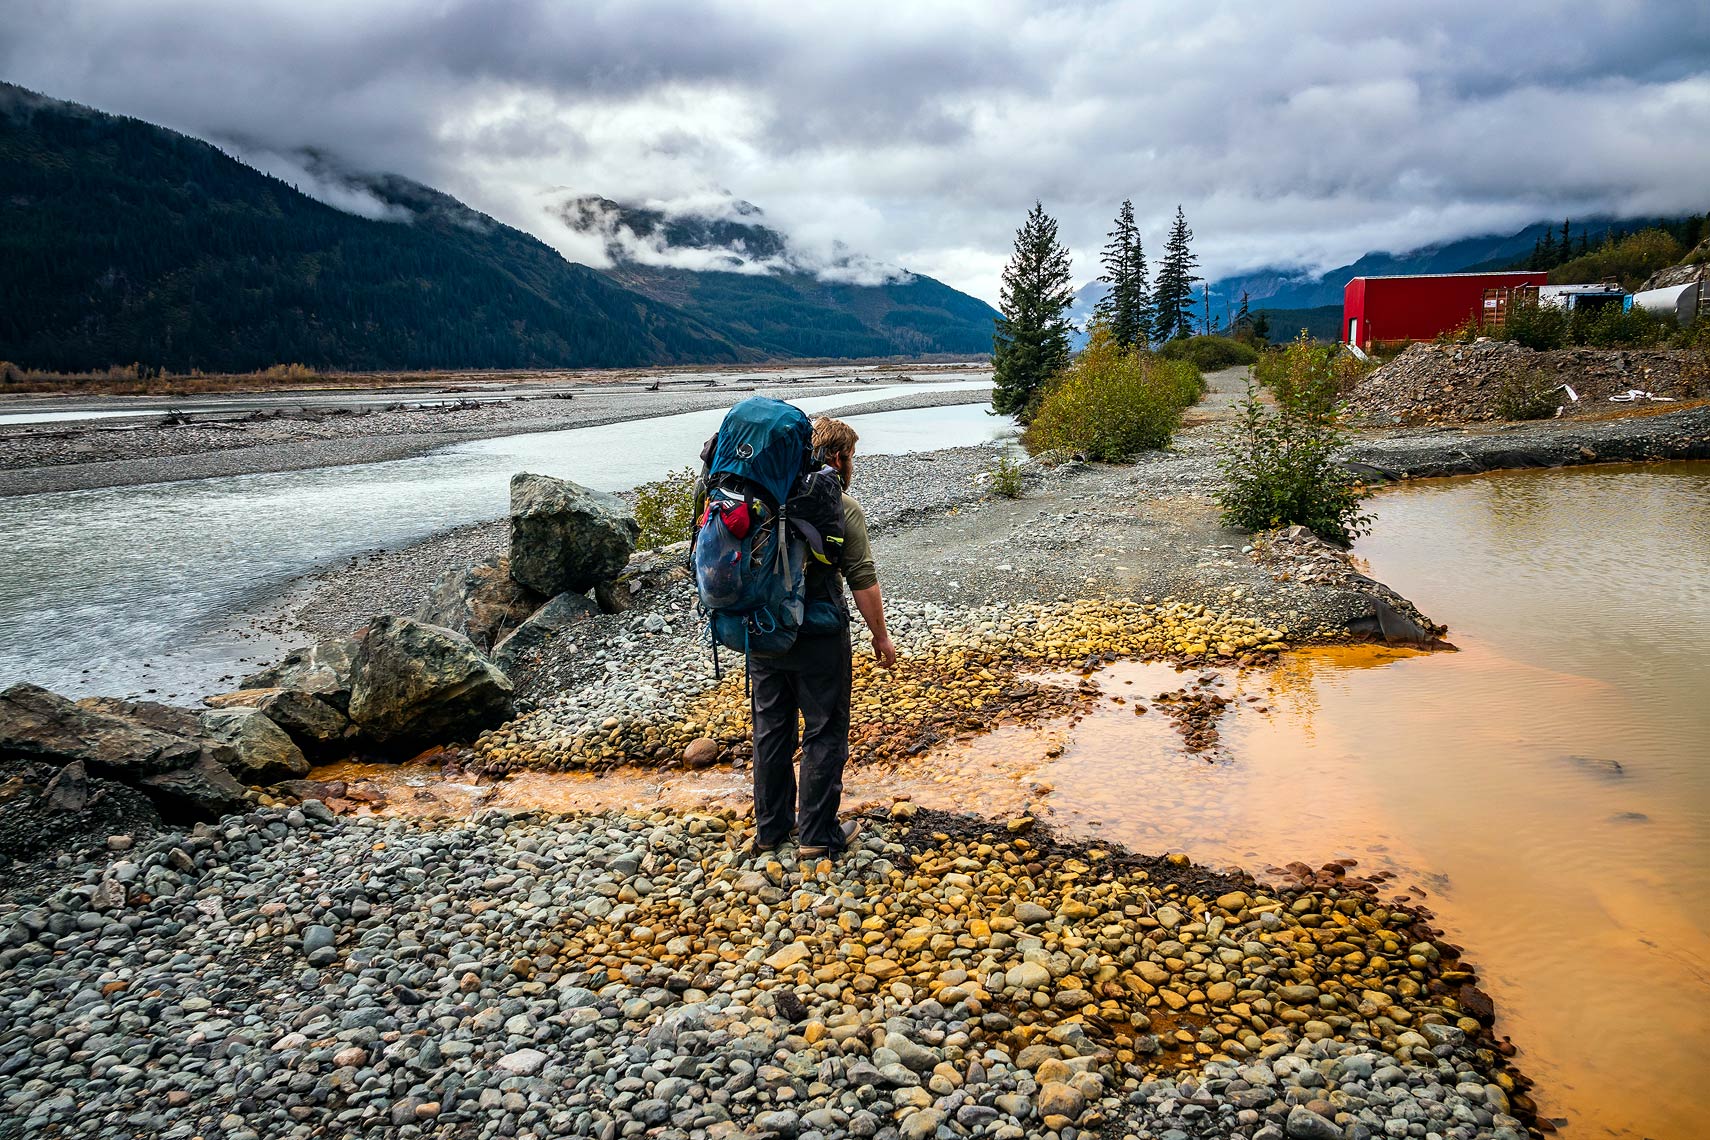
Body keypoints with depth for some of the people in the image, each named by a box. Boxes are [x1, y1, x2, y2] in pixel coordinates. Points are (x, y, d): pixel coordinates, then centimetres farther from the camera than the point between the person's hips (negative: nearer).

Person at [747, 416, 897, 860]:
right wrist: (881, 638, -2)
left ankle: (770, 826, 28)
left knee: (771, 730, 16)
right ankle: (818, 834, 15)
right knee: (825, 734, 8)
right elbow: (863, 580, -12)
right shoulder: (843, 507, -11)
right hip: (818, 640, -5)